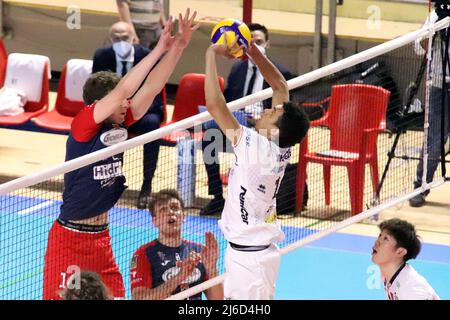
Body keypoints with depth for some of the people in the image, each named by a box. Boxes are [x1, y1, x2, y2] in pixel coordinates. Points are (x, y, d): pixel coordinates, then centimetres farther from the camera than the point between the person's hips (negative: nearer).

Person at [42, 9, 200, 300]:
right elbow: (123, 90, -28)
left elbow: (151, 87, -2)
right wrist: (159, 49, -27)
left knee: (115, 294, 8)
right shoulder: (83, 126, -17)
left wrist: (178, 46, -11)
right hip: (70, 236, -7)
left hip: (101, 237, 7)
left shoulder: (119, 124, 1)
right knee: (60, 297, -4)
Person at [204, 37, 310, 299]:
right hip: (266, 250, 9)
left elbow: (214, 103, -26)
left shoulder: (258, 148, -23)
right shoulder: (282, 147, -3)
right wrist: (254, 52, 2)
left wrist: (212, 54, -18)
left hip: (247, 256, -9)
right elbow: (281, 86, 10)